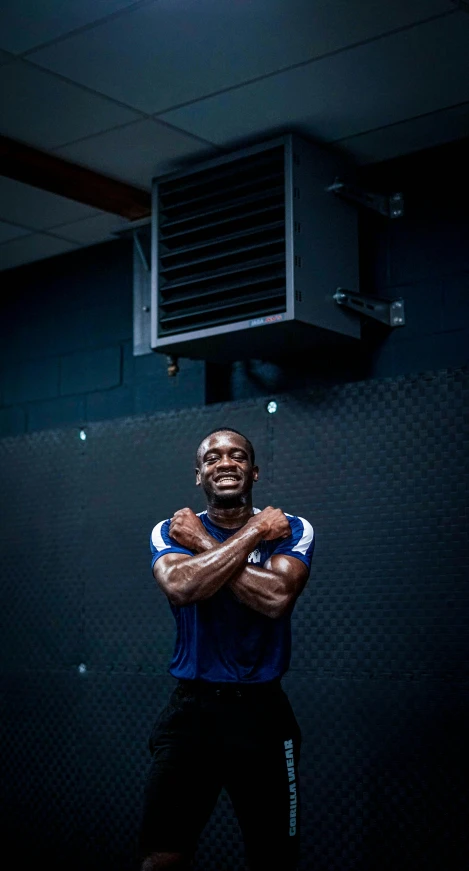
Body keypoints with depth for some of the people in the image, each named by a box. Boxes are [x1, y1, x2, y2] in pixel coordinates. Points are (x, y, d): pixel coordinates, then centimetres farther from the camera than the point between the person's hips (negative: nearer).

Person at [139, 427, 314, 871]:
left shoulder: (291, 530, -1)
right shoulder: (171, 531, 1)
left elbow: (276, 598, -20)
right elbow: (182, 587, -21)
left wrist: (203, 544, -14)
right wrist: (255, 530, -16)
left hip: (262, 710, 0)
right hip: (192, 708, 0)